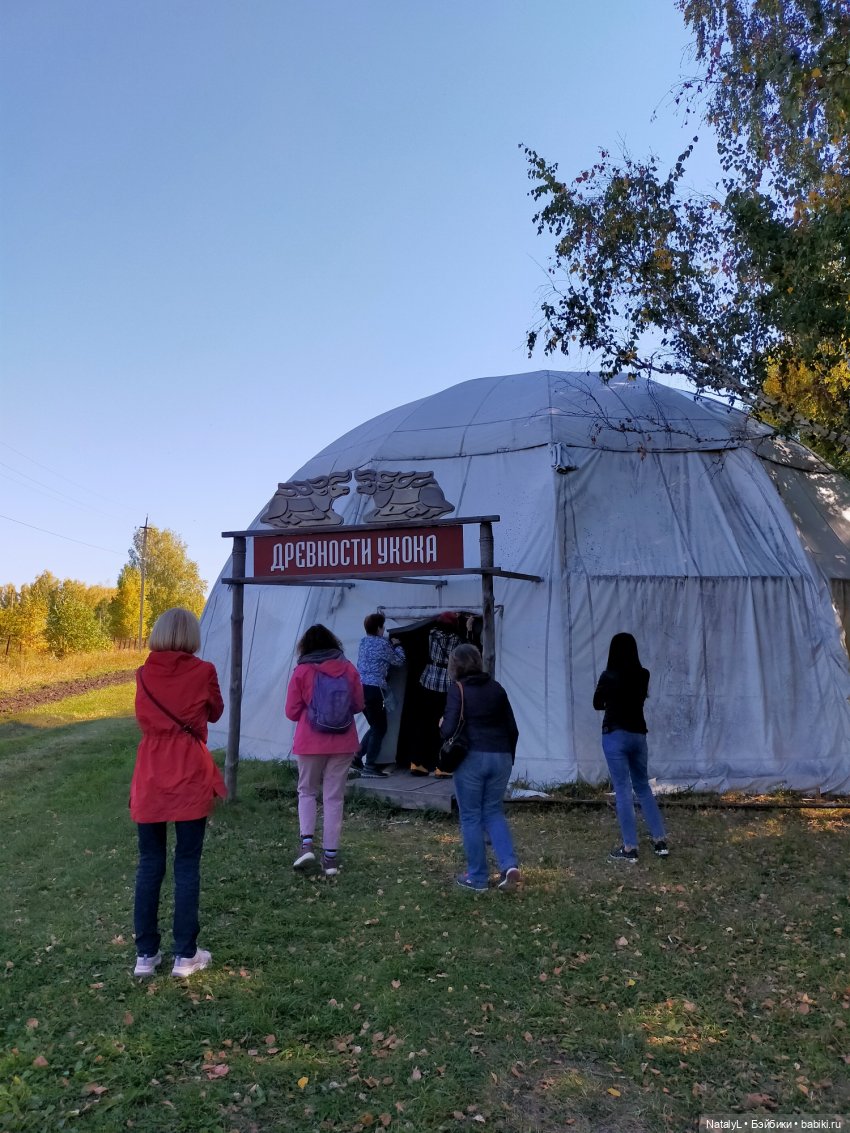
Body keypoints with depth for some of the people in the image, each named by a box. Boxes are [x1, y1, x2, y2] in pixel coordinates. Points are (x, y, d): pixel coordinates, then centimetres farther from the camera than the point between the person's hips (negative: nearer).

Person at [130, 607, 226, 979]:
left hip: (150, 778, 3)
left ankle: (146, 954, 20)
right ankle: (185, 955, 14)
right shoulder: (203, 671, -9)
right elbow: (215, 713, 9)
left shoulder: (144, 674, 1)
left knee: (149, 865, 12)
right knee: (187, 866, 6)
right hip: (190, 778, -3)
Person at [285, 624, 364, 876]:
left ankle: (307, 843, 0)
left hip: (310, 743, -1)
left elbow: (292, 712, -3)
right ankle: (330, 856, 10)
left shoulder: (302, 671, -6)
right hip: (342, 743, 2)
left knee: (307, 792, 17)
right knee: (334, 797, 9)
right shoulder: (348, 669, 0)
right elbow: (358, 705, 8)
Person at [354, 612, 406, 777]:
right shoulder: (382, 643, -9)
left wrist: (390, 644, 23)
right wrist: (397, 645, 17)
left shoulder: (363, 641, 13)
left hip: (360, 688, 8)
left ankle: (357, 757, 18)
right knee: (380, 728, 2)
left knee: (375, 726, 20)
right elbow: (398, 661, 3)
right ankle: (369, 766, 1)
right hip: (373, 689, -8)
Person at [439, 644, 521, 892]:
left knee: (471, 816, 8)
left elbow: (449, 730, -12)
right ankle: (509, 865, 1)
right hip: (500, 757, 5)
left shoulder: (458, 688, -5)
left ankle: (476, 878, 13)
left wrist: (441, 725, 10)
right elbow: (512, 729, 11)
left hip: (472, 758, -5)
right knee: (493, 812, 17)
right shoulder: (496, 688, 10)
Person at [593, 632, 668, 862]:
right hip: (638, 734, 5)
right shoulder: (643, 675, 0)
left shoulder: (609, 676, -12)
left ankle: (629, 848, 4)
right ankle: (660, 841, 19)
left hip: (615, 735, -5)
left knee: (623, 790, 0)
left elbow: (597, 704, 4)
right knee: (643, 786, 17)